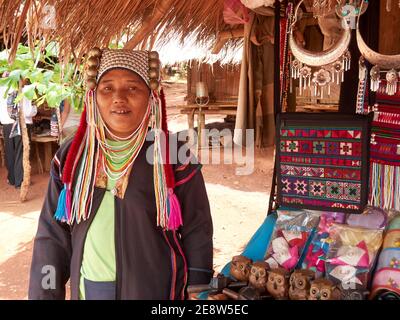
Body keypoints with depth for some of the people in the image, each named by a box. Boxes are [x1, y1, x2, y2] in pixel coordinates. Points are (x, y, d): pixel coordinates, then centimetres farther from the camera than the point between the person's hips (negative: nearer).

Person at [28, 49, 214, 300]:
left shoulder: (175, 158, -11)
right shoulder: (72, 156, -2)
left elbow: (197, 234, -7)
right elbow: (52, 235, 2)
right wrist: (44, 294, 0)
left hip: (155, 289, -3)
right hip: (87, 288, 3)